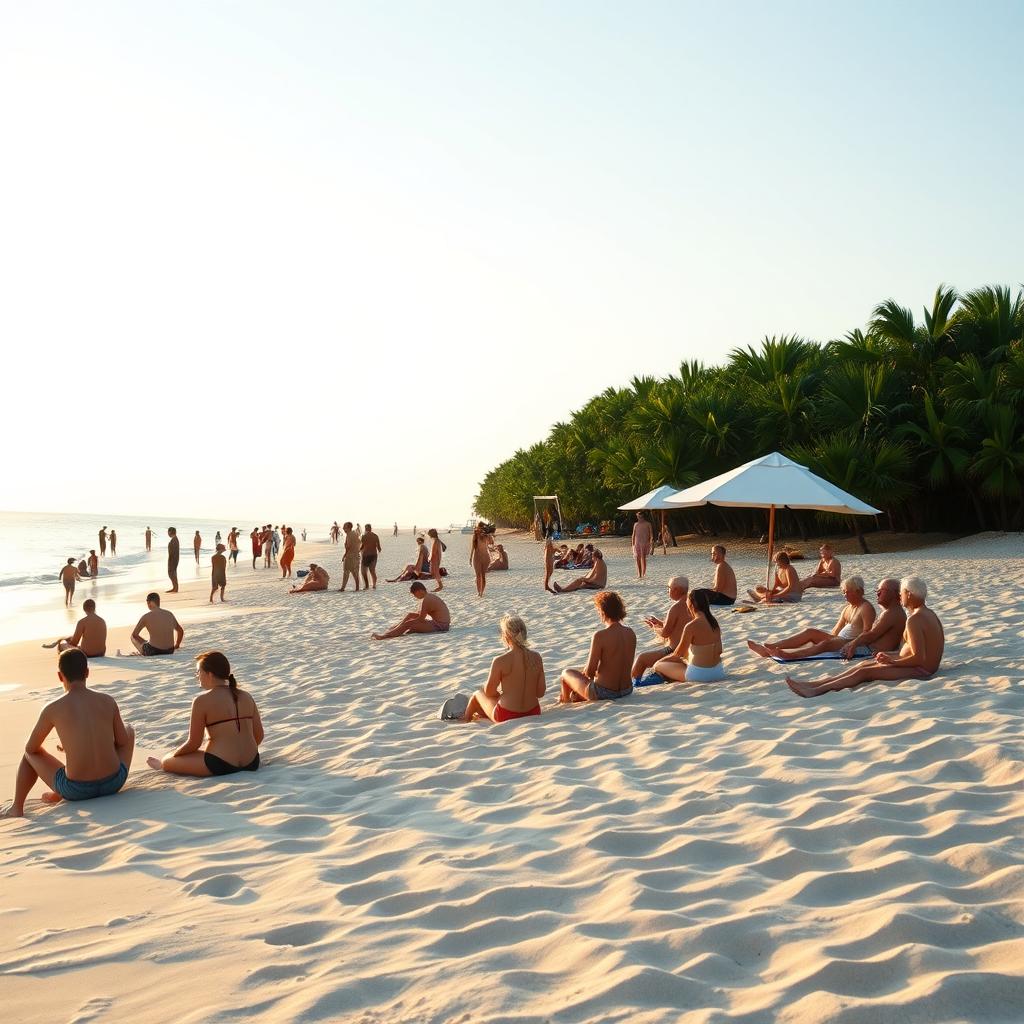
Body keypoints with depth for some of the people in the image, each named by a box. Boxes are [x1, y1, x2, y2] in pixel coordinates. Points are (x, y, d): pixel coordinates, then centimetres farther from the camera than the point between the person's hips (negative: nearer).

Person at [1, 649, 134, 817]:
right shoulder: (108, 701, -1)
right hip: (114, 783, 1)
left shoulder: (53, 709, -6)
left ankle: (17, 808, 32)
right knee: (129, 729, 31)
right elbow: (123, 741, 11)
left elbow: (31, 748, 8)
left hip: (77, 790, -1)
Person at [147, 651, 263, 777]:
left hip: (220, 766, -6)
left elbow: (193, 743, -4)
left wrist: (167, 760, 12)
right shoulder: (246, 696, 6)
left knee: (168, 762, 13)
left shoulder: (203, 701, -9)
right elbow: (259, 736, 9)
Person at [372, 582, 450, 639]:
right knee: (410, 615, 20)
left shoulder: (426, 600, -19)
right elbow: (420, 614, 17)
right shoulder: (429, 597, 13)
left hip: (439, 626, -11)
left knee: (408, 624, -13)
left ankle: (385, 636, -9)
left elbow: (421, 619, -18)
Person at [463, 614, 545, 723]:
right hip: (533, 714, 4)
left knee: (477, 695, 27)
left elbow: (488, 692, -7)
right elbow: (540, 692, 0)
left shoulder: (500, 661, -19)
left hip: (507, 717, -4)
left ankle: (465, 719, 53)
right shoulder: (536, 657, -6)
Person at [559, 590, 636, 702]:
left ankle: (566, 701, 44)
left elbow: (589, 671, -17)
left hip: (603, 693, -6)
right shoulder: (631, 633, -2)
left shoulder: (600, 636, -21)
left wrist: (586, 671, 8)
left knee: (567, 673, 21)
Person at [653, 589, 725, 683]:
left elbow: (679, 653, -10)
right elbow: (719, 651, 10)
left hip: (699, 674, -8)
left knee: (657, 666, 7)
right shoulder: (714, 623, 2)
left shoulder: (691, 626, -19)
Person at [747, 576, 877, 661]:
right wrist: (828, 638, 4)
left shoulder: (866, 608, -8)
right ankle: (768, 648, -25)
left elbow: (867, 634, -19)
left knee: (825, 644, -35)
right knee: (810, 632, -9)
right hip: (839, 641, 9)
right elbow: (836, 629, 19)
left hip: (856, 645, -9)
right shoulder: (847, 607, 20)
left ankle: (789, 655, -61)